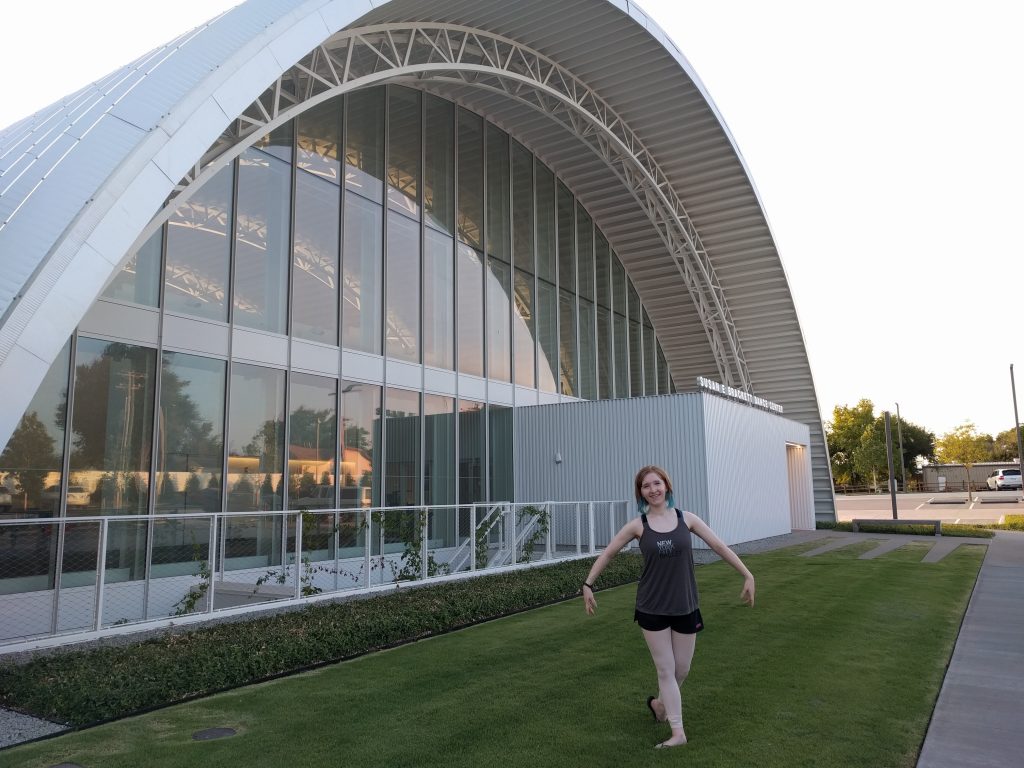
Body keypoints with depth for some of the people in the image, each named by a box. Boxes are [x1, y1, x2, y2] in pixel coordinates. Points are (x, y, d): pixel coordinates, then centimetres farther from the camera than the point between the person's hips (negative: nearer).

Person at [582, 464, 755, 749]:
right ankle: (678, 731, 16)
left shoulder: (686, 518, -4)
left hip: (685, 607, 2)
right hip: (652, 609, -1)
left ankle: (659, 702, 41)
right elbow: (607, 554, 1)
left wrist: (747, 576, -1)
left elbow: (719, 547, 0)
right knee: (665, 670, 4)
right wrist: (588, 585, -1)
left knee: (681, 669, 13)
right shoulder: (637, 525, -7)